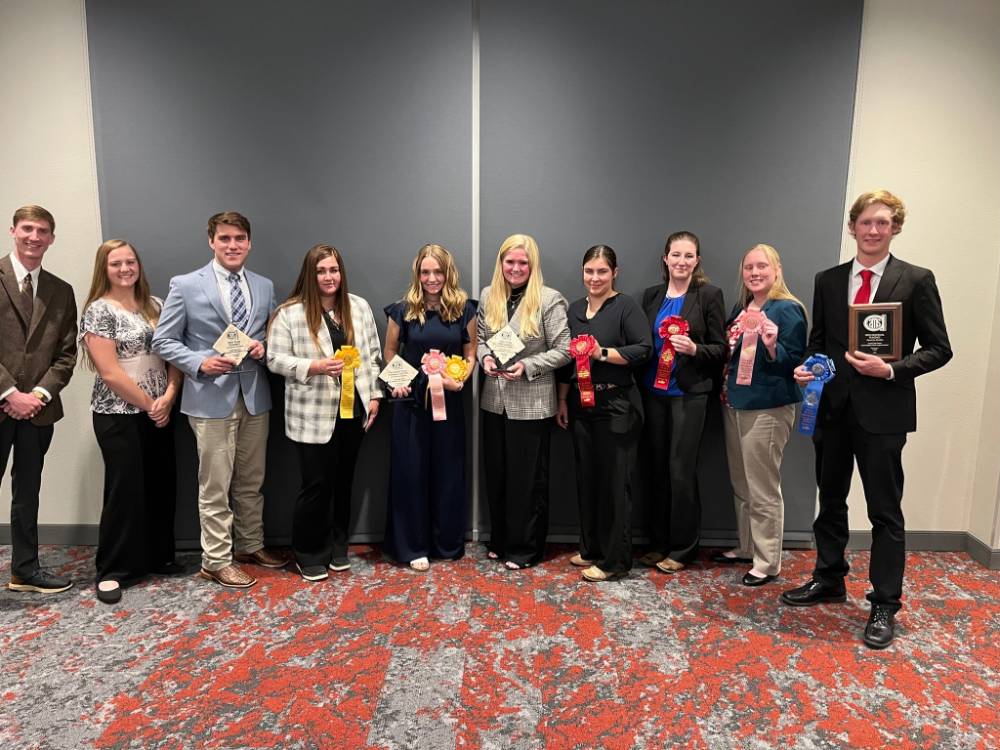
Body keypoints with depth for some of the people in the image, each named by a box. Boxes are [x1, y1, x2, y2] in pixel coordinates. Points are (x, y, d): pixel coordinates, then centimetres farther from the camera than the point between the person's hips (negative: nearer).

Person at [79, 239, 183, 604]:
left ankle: (159, 556, 27)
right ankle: (113, 570, 16)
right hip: (118, 415, -5)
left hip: (158, 413, 5)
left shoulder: (155, 305, 7)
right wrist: (148, 404, -10)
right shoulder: (98, 310, -9)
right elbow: (110, 372, -14)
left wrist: (168, 397, -8)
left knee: (163, 484, 10)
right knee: (124, 489, 1)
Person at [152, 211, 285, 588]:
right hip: (212, 398, -4)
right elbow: (163, 341, -1)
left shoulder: (265, 287, 8)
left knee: (251, 481, 15)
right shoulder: (185, 285, -3)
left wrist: (263, 347, -7)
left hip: (255, 395, 4)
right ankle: (216, 560, 17)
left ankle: (250, 545, 32)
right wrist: (201, 363, -16)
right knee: (215, 486, 3)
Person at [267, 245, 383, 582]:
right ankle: (309, 554, 20)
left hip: (352, 409, 4)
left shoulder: (359, 307, 6)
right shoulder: (289, 313, -7)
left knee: (343, 481, 14)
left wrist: (374, 395, 4)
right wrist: (315, 367, -22)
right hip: (313, 414, -4)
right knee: (316, 484, 1)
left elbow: (372, 354, 9)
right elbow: (275, 359, -8)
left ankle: (337, 546, 31)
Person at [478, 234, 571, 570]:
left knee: (528, 478, 6)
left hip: (532, 403, -5)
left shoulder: (550, 300, -10)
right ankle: (499, 541, 32)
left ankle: (525, 548, 21)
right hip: (494, 400, 6)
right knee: (496, 473, 15)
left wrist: (527, 366, -19)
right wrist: (485, 357, -6)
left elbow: (563, 350, -10)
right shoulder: (488, 296, 7)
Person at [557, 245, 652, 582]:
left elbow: (644, 349, -14)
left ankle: (614, 560, 11)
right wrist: (562, 401, 13)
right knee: (586, 478, 13)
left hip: (616, 405, -6)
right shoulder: (575, 309, 13)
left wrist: (603, 353, -22)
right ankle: (590, 548, 28)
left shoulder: (627, 306, -5)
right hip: (581, 404, 6)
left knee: (614, 481, 0)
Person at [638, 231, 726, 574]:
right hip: (653, 391, 4)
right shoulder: (651, 296, 11)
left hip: (689, 393, -4)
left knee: (681, 469, -2)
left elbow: (720, 349, -1)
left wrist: (693, 349, -20)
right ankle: (658, 544, 22)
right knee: (657, 467, 10)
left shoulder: (709, 295, -2)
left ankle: (682, 549, 13)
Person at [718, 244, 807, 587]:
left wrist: (772, 346, -28)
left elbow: (794, 362, -12)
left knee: (763, 491, 0)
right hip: (734, 404, 8)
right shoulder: (740, 309, 13)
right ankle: (746, 547, 32)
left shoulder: (787, 309, -10)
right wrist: (725, 390, 5)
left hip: (767, 409, -8)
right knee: (740, 485, 17)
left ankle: (767, 562, 13)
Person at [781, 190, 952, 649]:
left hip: (883, 412, -4)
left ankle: (885, 605, 19)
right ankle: (828, 580, 34)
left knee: (885, 511, 4)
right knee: (830, 502, 16)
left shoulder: (916, 280, -3)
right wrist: (808, 369, -7)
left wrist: (892, 370, -19)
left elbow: (938, 349, -4)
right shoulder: (827, 281, 7)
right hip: (832, 407, 4)